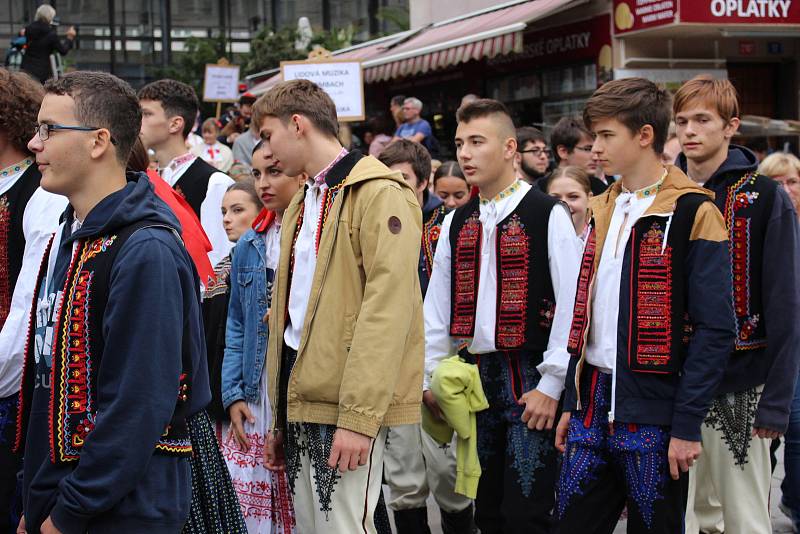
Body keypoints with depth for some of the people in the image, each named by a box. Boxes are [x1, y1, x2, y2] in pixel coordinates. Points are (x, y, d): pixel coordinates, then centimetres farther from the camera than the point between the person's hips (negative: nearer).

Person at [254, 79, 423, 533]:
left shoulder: (380, 194, -9)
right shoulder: (302, 205, 19)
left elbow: (387, 308, -18)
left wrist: (358, 416, -23)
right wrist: (279, 418, 18)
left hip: (349, 405, -8)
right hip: (302, 401, 8)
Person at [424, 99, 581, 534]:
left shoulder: (548, 215, -7)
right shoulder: (456, 223, 12)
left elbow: (570, 306, -11)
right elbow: (436, 307, 15)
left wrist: (551, 385, -13)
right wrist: (432, 376, 10)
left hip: (530, 383, -6)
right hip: (474, 378, 6)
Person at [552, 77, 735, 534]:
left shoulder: (692, 213, -9)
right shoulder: (604, 209, 13)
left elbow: (715, 330, -13)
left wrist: (687, 425, -16)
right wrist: (573, 403, 14)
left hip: (654, 416, -6)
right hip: (595, 407, 6)